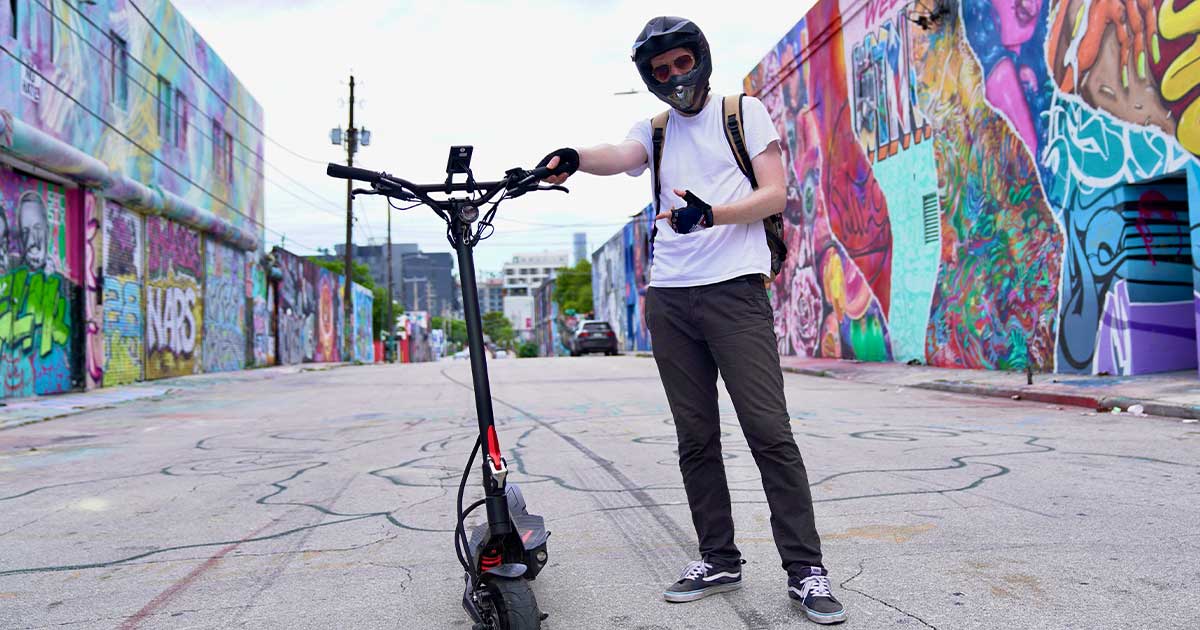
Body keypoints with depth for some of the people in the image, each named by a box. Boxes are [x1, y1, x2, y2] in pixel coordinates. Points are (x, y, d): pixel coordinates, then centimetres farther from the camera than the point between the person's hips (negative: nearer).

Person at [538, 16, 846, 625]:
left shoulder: (744, 111, 9)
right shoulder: (654, 131, 17)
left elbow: (775, 194, -1)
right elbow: (619, 156, -6)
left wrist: (710, 214, -19)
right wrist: (573, 158, -29)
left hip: (735, 290, -4)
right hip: (668, 299, 4)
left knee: (769, 432, -8)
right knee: (695, 439, 7)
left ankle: (805, 569, 2)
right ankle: (719, 559, 18)